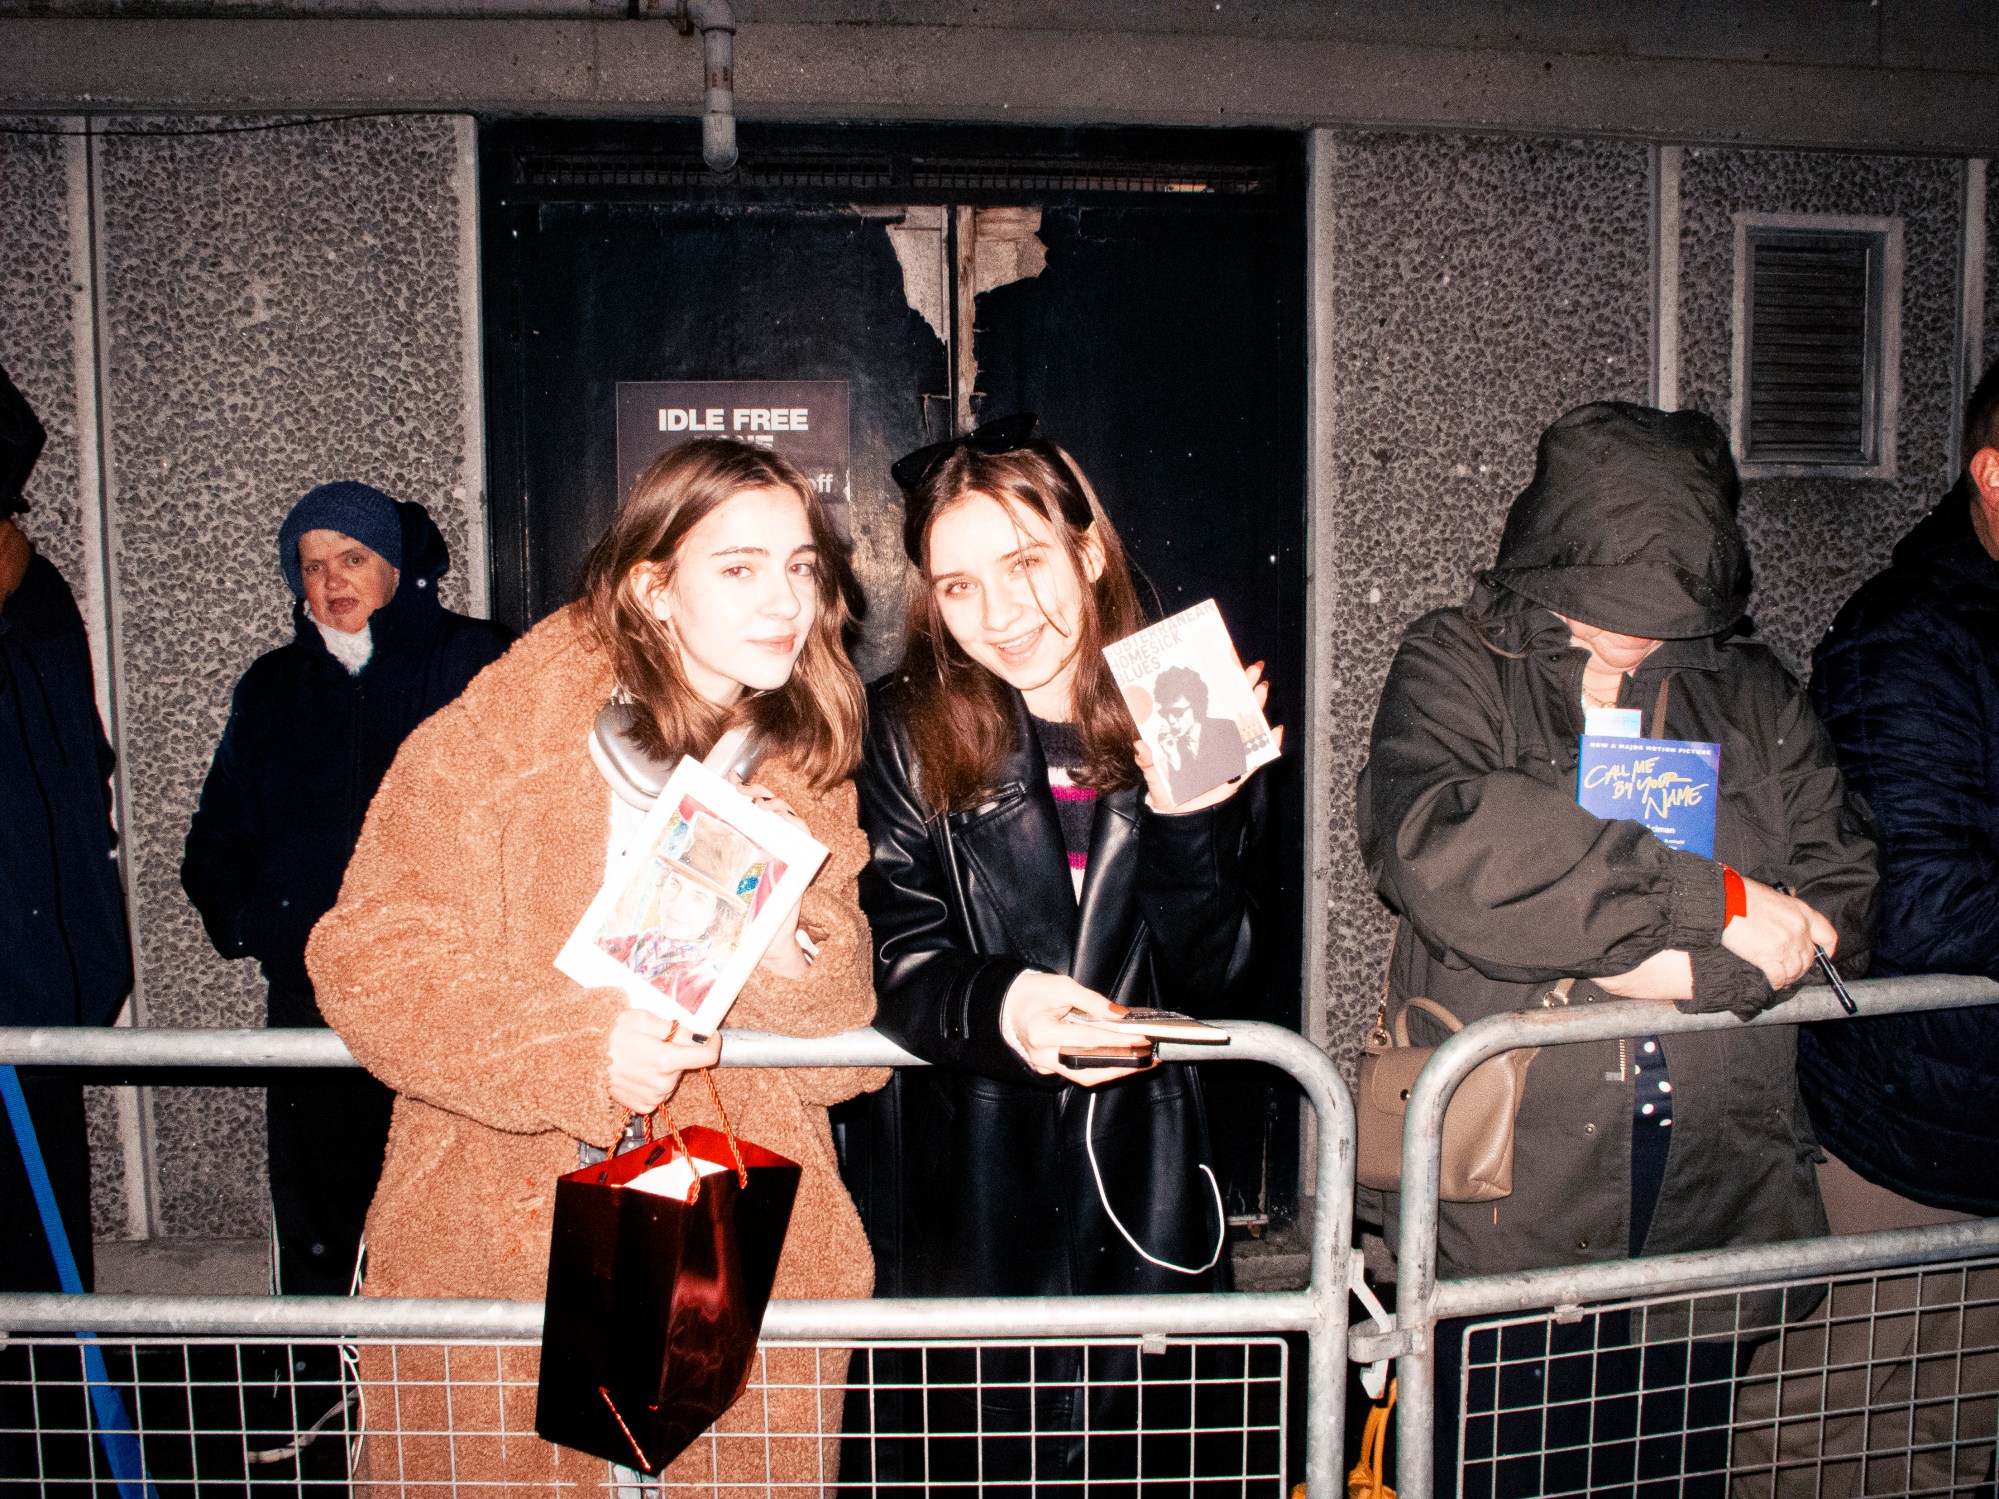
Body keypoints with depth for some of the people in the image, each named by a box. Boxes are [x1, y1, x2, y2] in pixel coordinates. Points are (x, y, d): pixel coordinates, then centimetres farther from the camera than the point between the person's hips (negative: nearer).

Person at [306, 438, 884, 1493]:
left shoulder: (808, 773, 6)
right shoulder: (501, 730, -5)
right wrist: (581, 1050, -22)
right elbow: (366, 952, -11)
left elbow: (846, 1060, 3)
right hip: (486, 1257, -2)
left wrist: (792, 951, -17)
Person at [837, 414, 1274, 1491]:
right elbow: (897, 959, -10)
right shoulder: (901, 731, -4)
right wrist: (997, 1006, -30)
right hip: (950, 1188, -1)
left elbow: (1206, 983, -3)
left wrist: (1189, 818, -18)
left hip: (1132, 1173, 2)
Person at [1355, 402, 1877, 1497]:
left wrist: (1688, 967, -17)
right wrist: (1706, 899, -22)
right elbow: (1435, 839, -24)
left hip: (1714, 1192, 4)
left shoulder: (1751, 693, 8)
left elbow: (1838, 893, 1)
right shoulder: (1455, 669, -4)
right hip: (1508, 1201, -3)